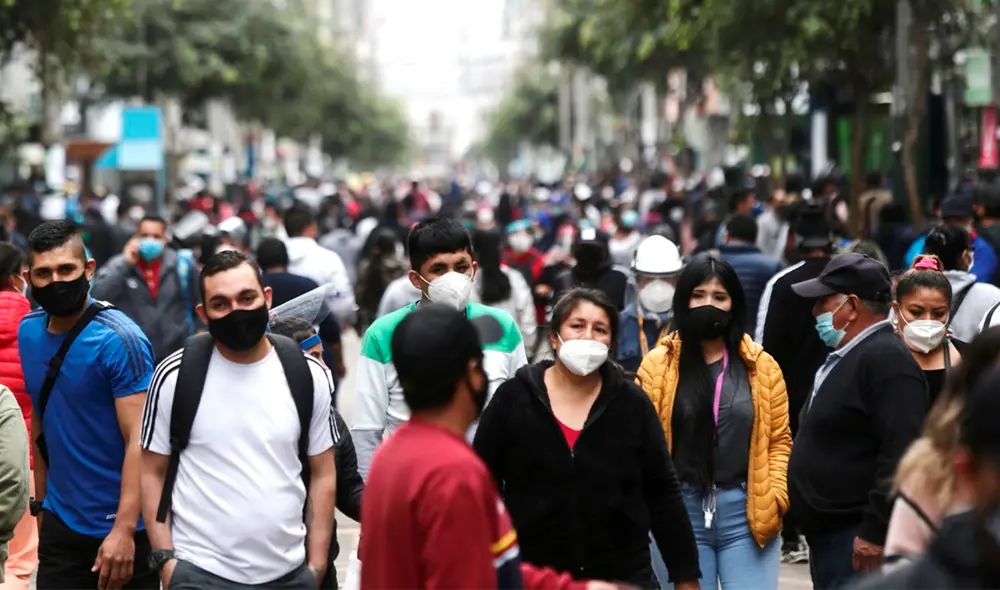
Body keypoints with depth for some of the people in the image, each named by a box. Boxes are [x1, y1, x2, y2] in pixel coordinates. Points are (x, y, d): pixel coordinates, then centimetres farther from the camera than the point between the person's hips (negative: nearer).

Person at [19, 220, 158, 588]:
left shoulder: (119, 339, -16)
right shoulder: (29, 332, 3)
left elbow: (139, 439, -20)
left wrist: (124, 530, -26)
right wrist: (41, 504, 11)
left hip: (121, 529, -5)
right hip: (60, 526, 5)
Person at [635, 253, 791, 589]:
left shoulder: (761, 366, 7)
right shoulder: (658, 365, 2)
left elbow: (779, 439, 9)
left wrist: (775, 497, -3)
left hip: (747, 511, 1)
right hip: (679, 511, -1)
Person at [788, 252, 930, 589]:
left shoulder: (887, 360, -15)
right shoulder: (844, 357, 18)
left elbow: (900, 454, -23)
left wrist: (874, 533, -23)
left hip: (860, 541, -11)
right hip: (827, 536, 11)